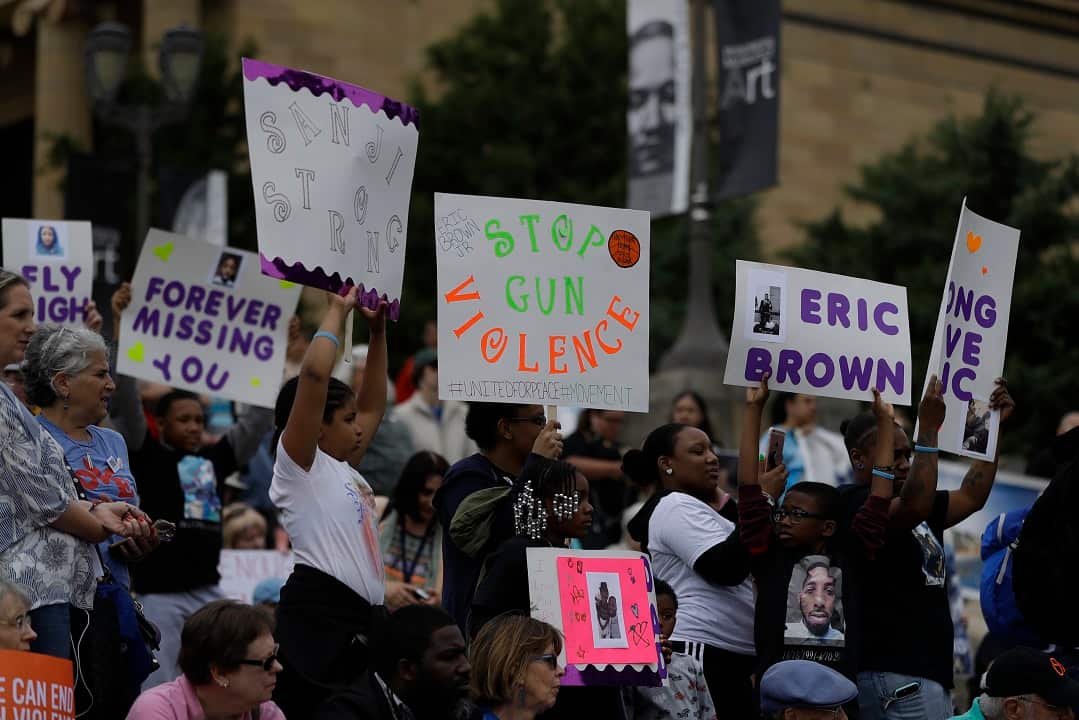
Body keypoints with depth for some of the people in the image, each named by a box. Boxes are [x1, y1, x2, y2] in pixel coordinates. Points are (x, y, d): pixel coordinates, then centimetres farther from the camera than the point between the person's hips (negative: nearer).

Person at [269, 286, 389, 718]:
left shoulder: (341, 469, 23)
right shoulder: (299, 463, -2)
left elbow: (374, 406, 33)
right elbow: (313, 374, -14)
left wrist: (377, 332, 27)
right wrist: (338, 311, -3)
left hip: (362, 614, 9)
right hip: (320, 610, -9)